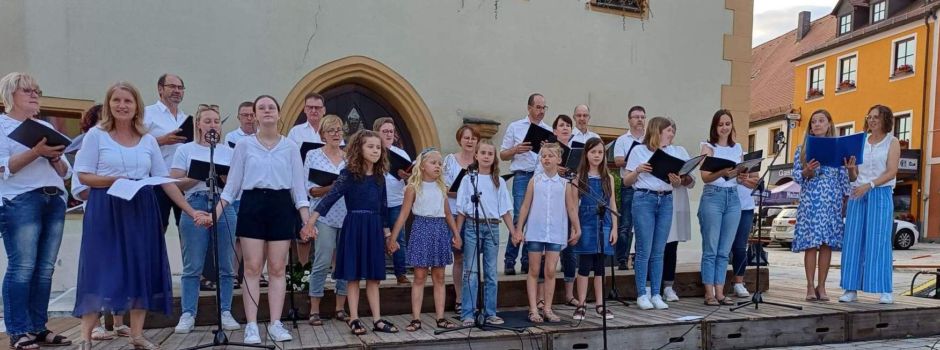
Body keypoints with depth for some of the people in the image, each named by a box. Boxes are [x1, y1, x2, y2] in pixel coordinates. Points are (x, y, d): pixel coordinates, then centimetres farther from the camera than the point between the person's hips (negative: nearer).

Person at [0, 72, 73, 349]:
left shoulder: (46, 126, 21)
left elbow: (65, 171, 18)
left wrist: (55, 158, -2)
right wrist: (36, 152, -18)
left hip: (55, 201, 6)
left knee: (45, 268, 4)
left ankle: (38, 327, 11)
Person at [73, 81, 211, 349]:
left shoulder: (148, 140, 9)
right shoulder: (96, 135, 0)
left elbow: (165, 180, 7)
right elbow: (84, 175, -2)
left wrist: (192, 211, 2)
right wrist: (114, 180, -21)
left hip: (142, 210, 4)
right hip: (106, 210, -3)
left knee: (142, 269, 4)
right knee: (100, 270, -5)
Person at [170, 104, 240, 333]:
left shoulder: (228, 151, 15)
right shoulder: (185, 150, 9)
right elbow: (175, 184, 2)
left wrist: (225, 178, -7)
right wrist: (200, 176, -11)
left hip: (224, 206, 2)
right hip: (195, 207, -2)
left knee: (225, 266, 3)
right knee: (192, 267, -1)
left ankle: (225, 312, 12)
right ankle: (187, 315, 8)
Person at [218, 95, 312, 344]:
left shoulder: (290, 147, 6)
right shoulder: (244, 145, 5)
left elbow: (298, 186, 5)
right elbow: (232, 183, 5)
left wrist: (307, 219, -3)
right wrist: (216, 213, -6)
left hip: (281, 206, 1)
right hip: (252, 205, 0)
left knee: (277, 269, 3)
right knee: (252, 268, 0)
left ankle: (276, 324, 11)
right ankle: (251, 325, 7)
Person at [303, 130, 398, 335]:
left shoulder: (380, 177, 9)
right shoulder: (349, 174, -6)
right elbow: (331, 197, -15)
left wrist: (387, 231, 16)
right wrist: (311, 221, -23)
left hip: (374, 228, 5)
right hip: (354, 226, -5)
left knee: (373, 276, 8)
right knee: (353, 275, 1)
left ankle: (377, 319, 13)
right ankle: (354, 319, 11)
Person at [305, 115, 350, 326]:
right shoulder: (313, 156, 4)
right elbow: (311, 190, -3)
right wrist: (334, 186, -16)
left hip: (348, 216, 4)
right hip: (325, 217, -3)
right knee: (322, 263, -6)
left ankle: (340, 308, 17)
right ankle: (314, 311, 6)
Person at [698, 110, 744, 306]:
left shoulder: (738, 148, 14)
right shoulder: (708, 147, 1)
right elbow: (705, 177, -10)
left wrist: (739, 173, -10)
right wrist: (722, 173, -30)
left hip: (733, 197, 4)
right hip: (713, 196, -4)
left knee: (724, 250, 6)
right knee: (710, 249, -3)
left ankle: (720, 292, 11)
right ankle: (709, 293, 2)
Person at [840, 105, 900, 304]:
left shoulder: (892, 142, 5)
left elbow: (891, 172, -6)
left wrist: (869, 185, -19)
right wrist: (850, 169, -7)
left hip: (880, 194, -4)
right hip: (858, 195, 4)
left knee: (879, 241, -8)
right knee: (853, 241, -2)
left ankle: (885, 291, -3)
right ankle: (851, 289, 1)